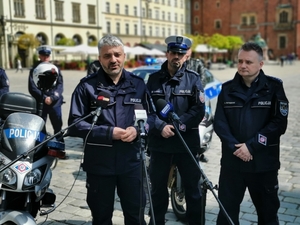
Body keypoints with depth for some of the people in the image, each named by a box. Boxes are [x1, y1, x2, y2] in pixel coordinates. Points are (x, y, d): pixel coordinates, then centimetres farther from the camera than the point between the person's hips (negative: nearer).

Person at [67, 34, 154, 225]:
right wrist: (108, 132, -19)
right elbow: (75, 124, -9)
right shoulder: (87, 86, -5)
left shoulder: (138, 84, 5)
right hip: (99, 164, -2)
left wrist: (137, 130, -12)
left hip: (131, 162, 2)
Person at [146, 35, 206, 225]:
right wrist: (161, 127, -17)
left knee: (193, 188, 8)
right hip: (159, 142, 2)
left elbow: (199, 110, -7)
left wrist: (178, 125, -16)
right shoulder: (154, 79, 5)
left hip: (187, 141, -1)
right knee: (158, 188, 15)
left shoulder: (193, 78, 1)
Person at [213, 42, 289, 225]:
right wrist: (234, 146, -15)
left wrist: (251, 146, -16)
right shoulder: (228, 89, 5)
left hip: (264, 162, -1)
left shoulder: (274, 87, -2)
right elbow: (219, 122, 0)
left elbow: (279, 123, -10)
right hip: (231, 160, 2)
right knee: (227, 209, 11)